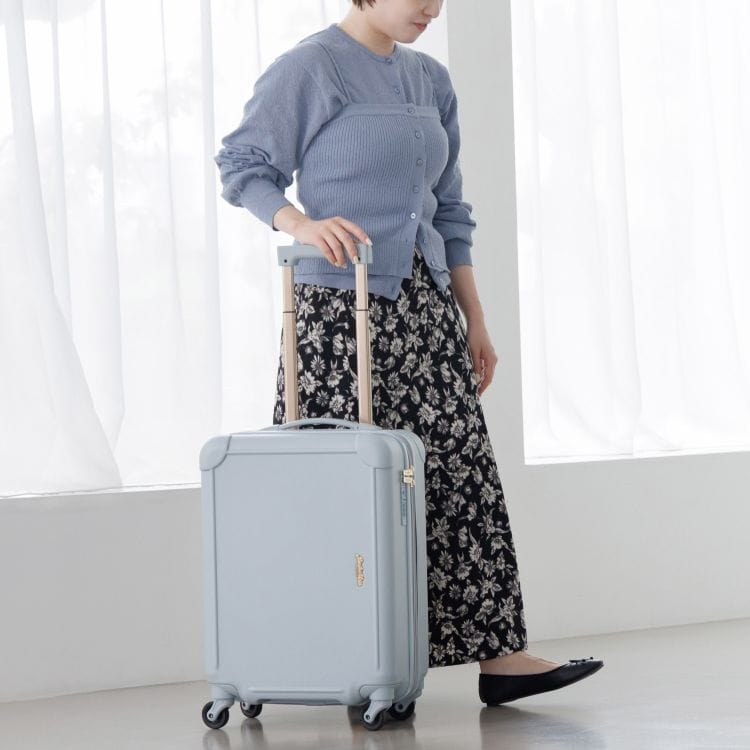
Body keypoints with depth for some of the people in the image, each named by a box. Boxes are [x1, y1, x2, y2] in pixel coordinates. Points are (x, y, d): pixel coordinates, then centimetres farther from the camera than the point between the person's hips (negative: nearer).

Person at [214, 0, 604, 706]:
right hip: (340, 308, -7)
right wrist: (303, 224, -25)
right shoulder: (311, 67, -4)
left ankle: (497, 654, 2)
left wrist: (475, 321, 16)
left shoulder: (430, 79, 16)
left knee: (461, 467, 1)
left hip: (424, 305, 7)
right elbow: (243, 165, -7)